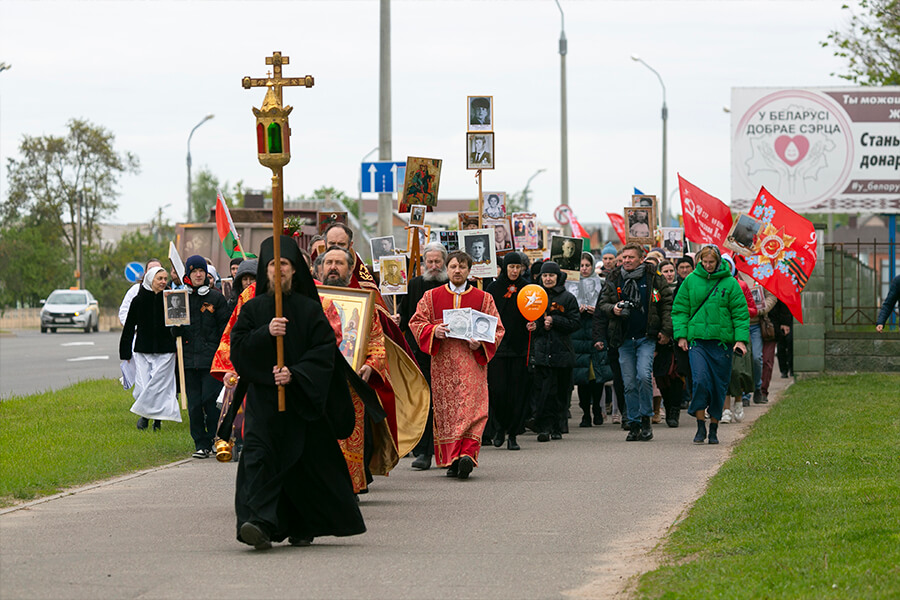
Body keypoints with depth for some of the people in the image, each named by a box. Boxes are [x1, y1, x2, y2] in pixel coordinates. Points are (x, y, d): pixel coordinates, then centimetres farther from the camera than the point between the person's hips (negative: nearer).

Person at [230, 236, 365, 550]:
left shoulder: (310, 309, 4)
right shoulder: (253, 309, 8)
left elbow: (325, 351, -4)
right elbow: (238, 347, -1)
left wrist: (296, 373, -18)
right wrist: (266, 333, -18)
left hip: (302, 399, 0)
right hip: (263, 397, 0)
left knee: (304, 461, 6)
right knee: (258, 455, -17)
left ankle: (303, 527, 24)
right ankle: (259, 524, -27)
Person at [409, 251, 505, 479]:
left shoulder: (483, 299, 9)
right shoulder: (431, 297, 12)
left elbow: (497, 329, 8)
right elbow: (417, 322, 9)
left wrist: (481, 344, -11)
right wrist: (433, 331, -12)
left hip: (472, 361, -1)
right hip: (442, 363, 1)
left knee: (472, 407, -15)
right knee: (446, 409, 0)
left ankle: (467, 453, -23)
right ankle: (452, 460, 5)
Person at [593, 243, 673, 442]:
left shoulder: (653, 279, 1)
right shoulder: (614, 281, 9)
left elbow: (668, 304, 4)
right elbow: (602, 304, 13)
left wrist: (666, 330, -3)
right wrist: (612, 309, -10)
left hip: (646, 338, -3)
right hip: (624, 339, 3)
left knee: (644, 376, -19)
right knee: (629, 384, 2)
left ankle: (646, 419, -4)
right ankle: (634, 425, 10)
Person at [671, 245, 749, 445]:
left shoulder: (730, 283, 1)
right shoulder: (691, 280, 6)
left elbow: (741, 313, 2)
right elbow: (680, 309, 10)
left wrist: (741, 339, -8)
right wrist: (681, 335, -1)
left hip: (721, 342, 0)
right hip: (697, 340, 0)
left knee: (719, 386, 4)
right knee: (700, 380, -16)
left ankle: (714, 428, 17)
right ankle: (700, 426, -7)